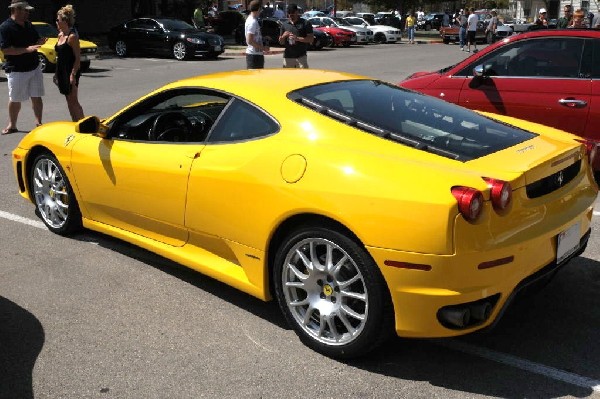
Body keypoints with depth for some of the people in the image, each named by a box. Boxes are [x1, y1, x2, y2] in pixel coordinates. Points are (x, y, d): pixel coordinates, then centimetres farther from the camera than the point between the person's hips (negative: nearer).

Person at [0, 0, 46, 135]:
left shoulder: (29, 25, 9)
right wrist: (27, 49, -25)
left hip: (34, 67, 5)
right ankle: (12, 125, 21)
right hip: (16, 70, -5)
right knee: (15, 99, 7)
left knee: (37, 97, 7)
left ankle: (38, 122, 17)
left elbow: (35, 41, 20)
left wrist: (39, 42, -5)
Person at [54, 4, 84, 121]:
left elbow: (78, 57, -17)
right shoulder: (60, 35, 11)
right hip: (62, 71, 9)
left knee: (73, 100, -6)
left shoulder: (72, 36, -14)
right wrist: (57, 73, 17)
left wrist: (73, 74, -22)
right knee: (69, 100, 12)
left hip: (71, 72, -9)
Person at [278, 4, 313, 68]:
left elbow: (311, 39, -4)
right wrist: (284, 36, -7)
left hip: (301, 56, -3)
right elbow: (281, 42, 16)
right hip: (288, 57, 3)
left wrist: (297, 38, -16)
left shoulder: (305, 23, 3)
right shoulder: (284, 25, 14)